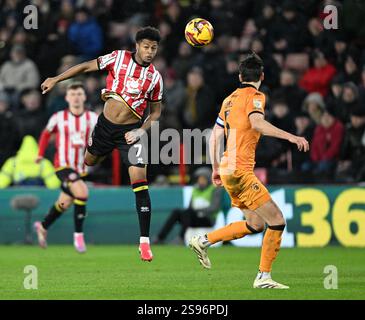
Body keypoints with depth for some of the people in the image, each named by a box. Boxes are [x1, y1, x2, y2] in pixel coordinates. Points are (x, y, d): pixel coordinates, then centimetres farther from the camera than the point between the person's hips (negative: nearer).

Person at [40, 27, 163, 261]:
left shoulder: (155, 78, -4)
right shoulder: (118, 58, -7)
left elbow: (156, 111, 7)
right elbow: (86, 67, 2)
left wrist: (141, 130, -9)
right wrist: (56, 79, 2)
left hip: (130, 132, -2)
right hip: (105, 126, 2)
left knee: (140, 183, -13)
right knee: (89, 162, 21)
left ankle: (145, 241, -13)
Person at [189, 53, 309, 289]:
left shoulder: (230, 99, 18)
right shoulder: (254, 97, -6)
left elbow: (215, 136, 21)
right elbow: (257, 123, -26)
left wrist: (216, 168, 29)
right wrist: (290, 136, -31)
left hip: (228, 170, 9)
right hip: (239, 171, -9)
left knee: (256, 224, 17)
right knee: (277, 221, -9)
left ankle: (203, 241, 18)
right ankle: (264, 277, -8)